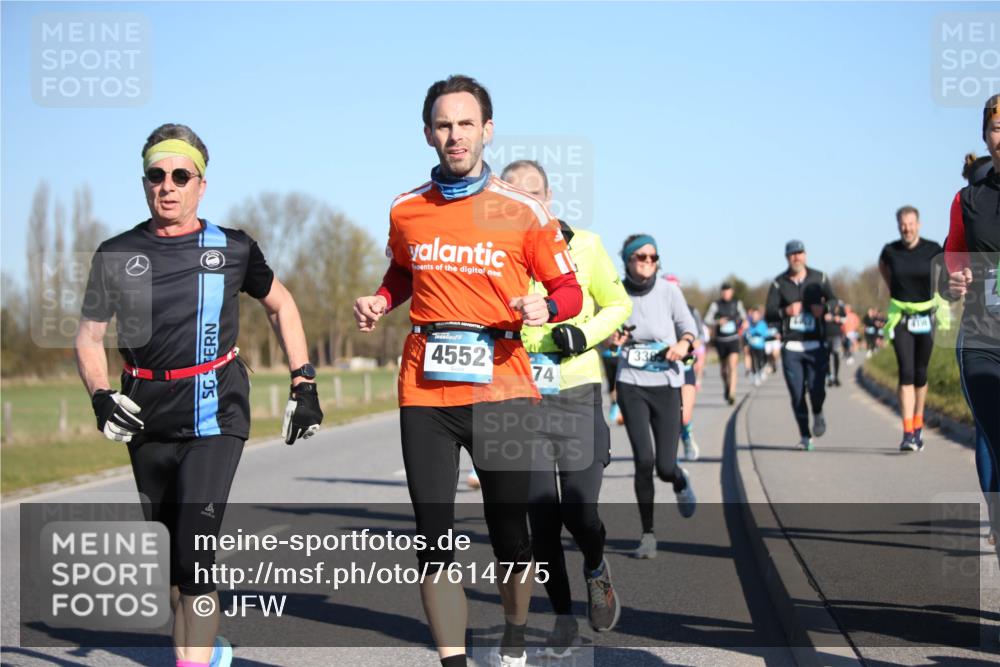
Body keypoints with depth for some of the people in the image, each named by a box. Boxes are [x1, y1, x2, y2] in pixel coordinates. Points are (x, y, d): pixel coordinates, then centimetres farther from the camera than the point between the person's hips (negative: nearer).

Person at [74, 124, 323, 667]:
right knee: (171, 556, 13)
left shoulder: (232, 249, 0)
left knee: (194, 556, -17)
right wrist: (100, 396, -9)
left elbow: (280, 305, 15)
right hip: (148, 425, 3)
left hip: (215, 418, -3)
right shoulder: (116, 254, 4)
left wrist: (304, 384, 10)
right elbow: (89, 337, 10)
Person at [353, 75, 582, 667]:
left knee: (510, 535, 4)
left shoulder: (523, 211, 0)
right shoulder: (405, 212, 8)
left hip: (500, 386, -2)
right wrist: (380, 302, 6)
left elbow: (569, 290, 5)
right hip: (426, 390, 2)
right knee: (434, 540, -1)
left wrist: (544, 308, -16)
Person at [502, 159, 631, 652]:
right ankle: (563, 620, 16)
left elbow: (618, 305, 9)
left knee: (579, 513, -6)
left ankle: (596, 567, 29)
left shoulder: (583, 245, -1)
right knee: (541, 516, 0)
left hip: (577, 395, -1)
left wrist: (586, 333, -10)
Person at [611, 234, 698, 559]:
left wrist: (684, 343, -19)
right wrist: (613, 339, -10)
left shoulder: (668, 291, -3)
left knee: (665, 467, -3)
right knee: (643, 460, -12)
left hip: (666, 383, 0)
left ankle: (680, 482, 37)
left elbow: (687, 326, 3)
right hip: (631, 385, 0)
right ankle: (648, 535, 4)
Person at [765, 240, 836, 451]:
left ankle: (818, 415, 22)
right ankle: (805, 437, 11)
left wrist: (824, 308, -9)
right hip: (791, 346, 0)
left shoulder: (818, 278, 6)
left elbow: (833, 301, 14)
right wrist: (785, 311, -22)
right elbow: (769, 315, -2)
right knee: (797, 393, -2)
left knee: (816, 388, -12)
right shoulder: (779, 283, 2)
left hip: (816, 345, 0)